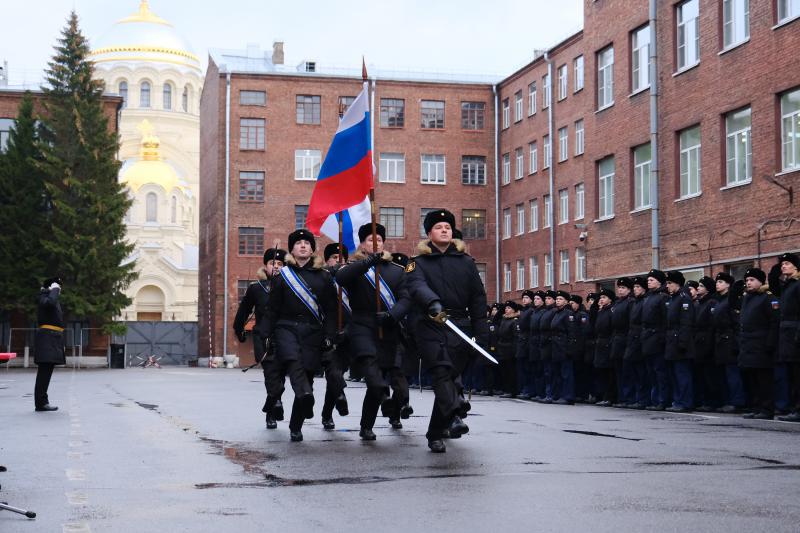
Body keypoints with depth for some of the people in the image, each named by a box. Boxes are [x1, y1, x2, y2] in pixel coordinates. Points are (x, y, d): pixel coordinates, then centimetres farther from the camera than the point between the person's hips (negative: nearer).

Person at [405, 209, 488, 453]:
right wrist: (433, 302, -37)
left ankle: (435, 434, 14)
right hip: (430, 326, -2)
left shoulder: (466, 262, 16)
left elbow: (478, 298, 12)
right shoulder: (418, 262, 8)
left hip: (459, 326, 2)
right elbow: (417, 286, -15)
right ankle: (454, 416, -39)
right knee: (442, 371, -23)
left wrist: (481, 334, 4)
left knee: (450, 376, 2)